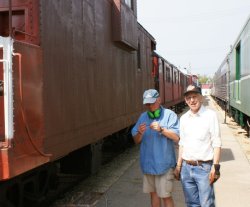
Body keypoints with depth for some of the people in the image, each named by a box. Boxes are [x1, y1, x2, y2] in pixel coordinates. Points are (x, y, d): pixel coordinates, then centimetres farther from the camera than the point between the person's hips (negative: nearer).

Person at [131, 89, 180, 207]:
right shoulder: (143, 117, 9)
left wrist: (161, 129, -25)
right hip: (148, 163, 5)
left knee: (165, 195, -1)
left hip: (164, 163, -5)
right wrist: (140, 133, -13)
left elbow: (177, 137, -13)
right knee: (153, 193, 17)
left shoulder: (169, 115, -7)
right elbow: (136, 140, 9)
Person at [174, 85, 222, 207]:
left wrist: (215, 167, -13)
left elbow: (216, 143, -8)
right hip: (186, 167, 5)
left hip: (204, 167, -5)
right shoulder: (183, 118, 8)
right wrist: (178, 165, 13)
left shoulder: (210, 115, -8)